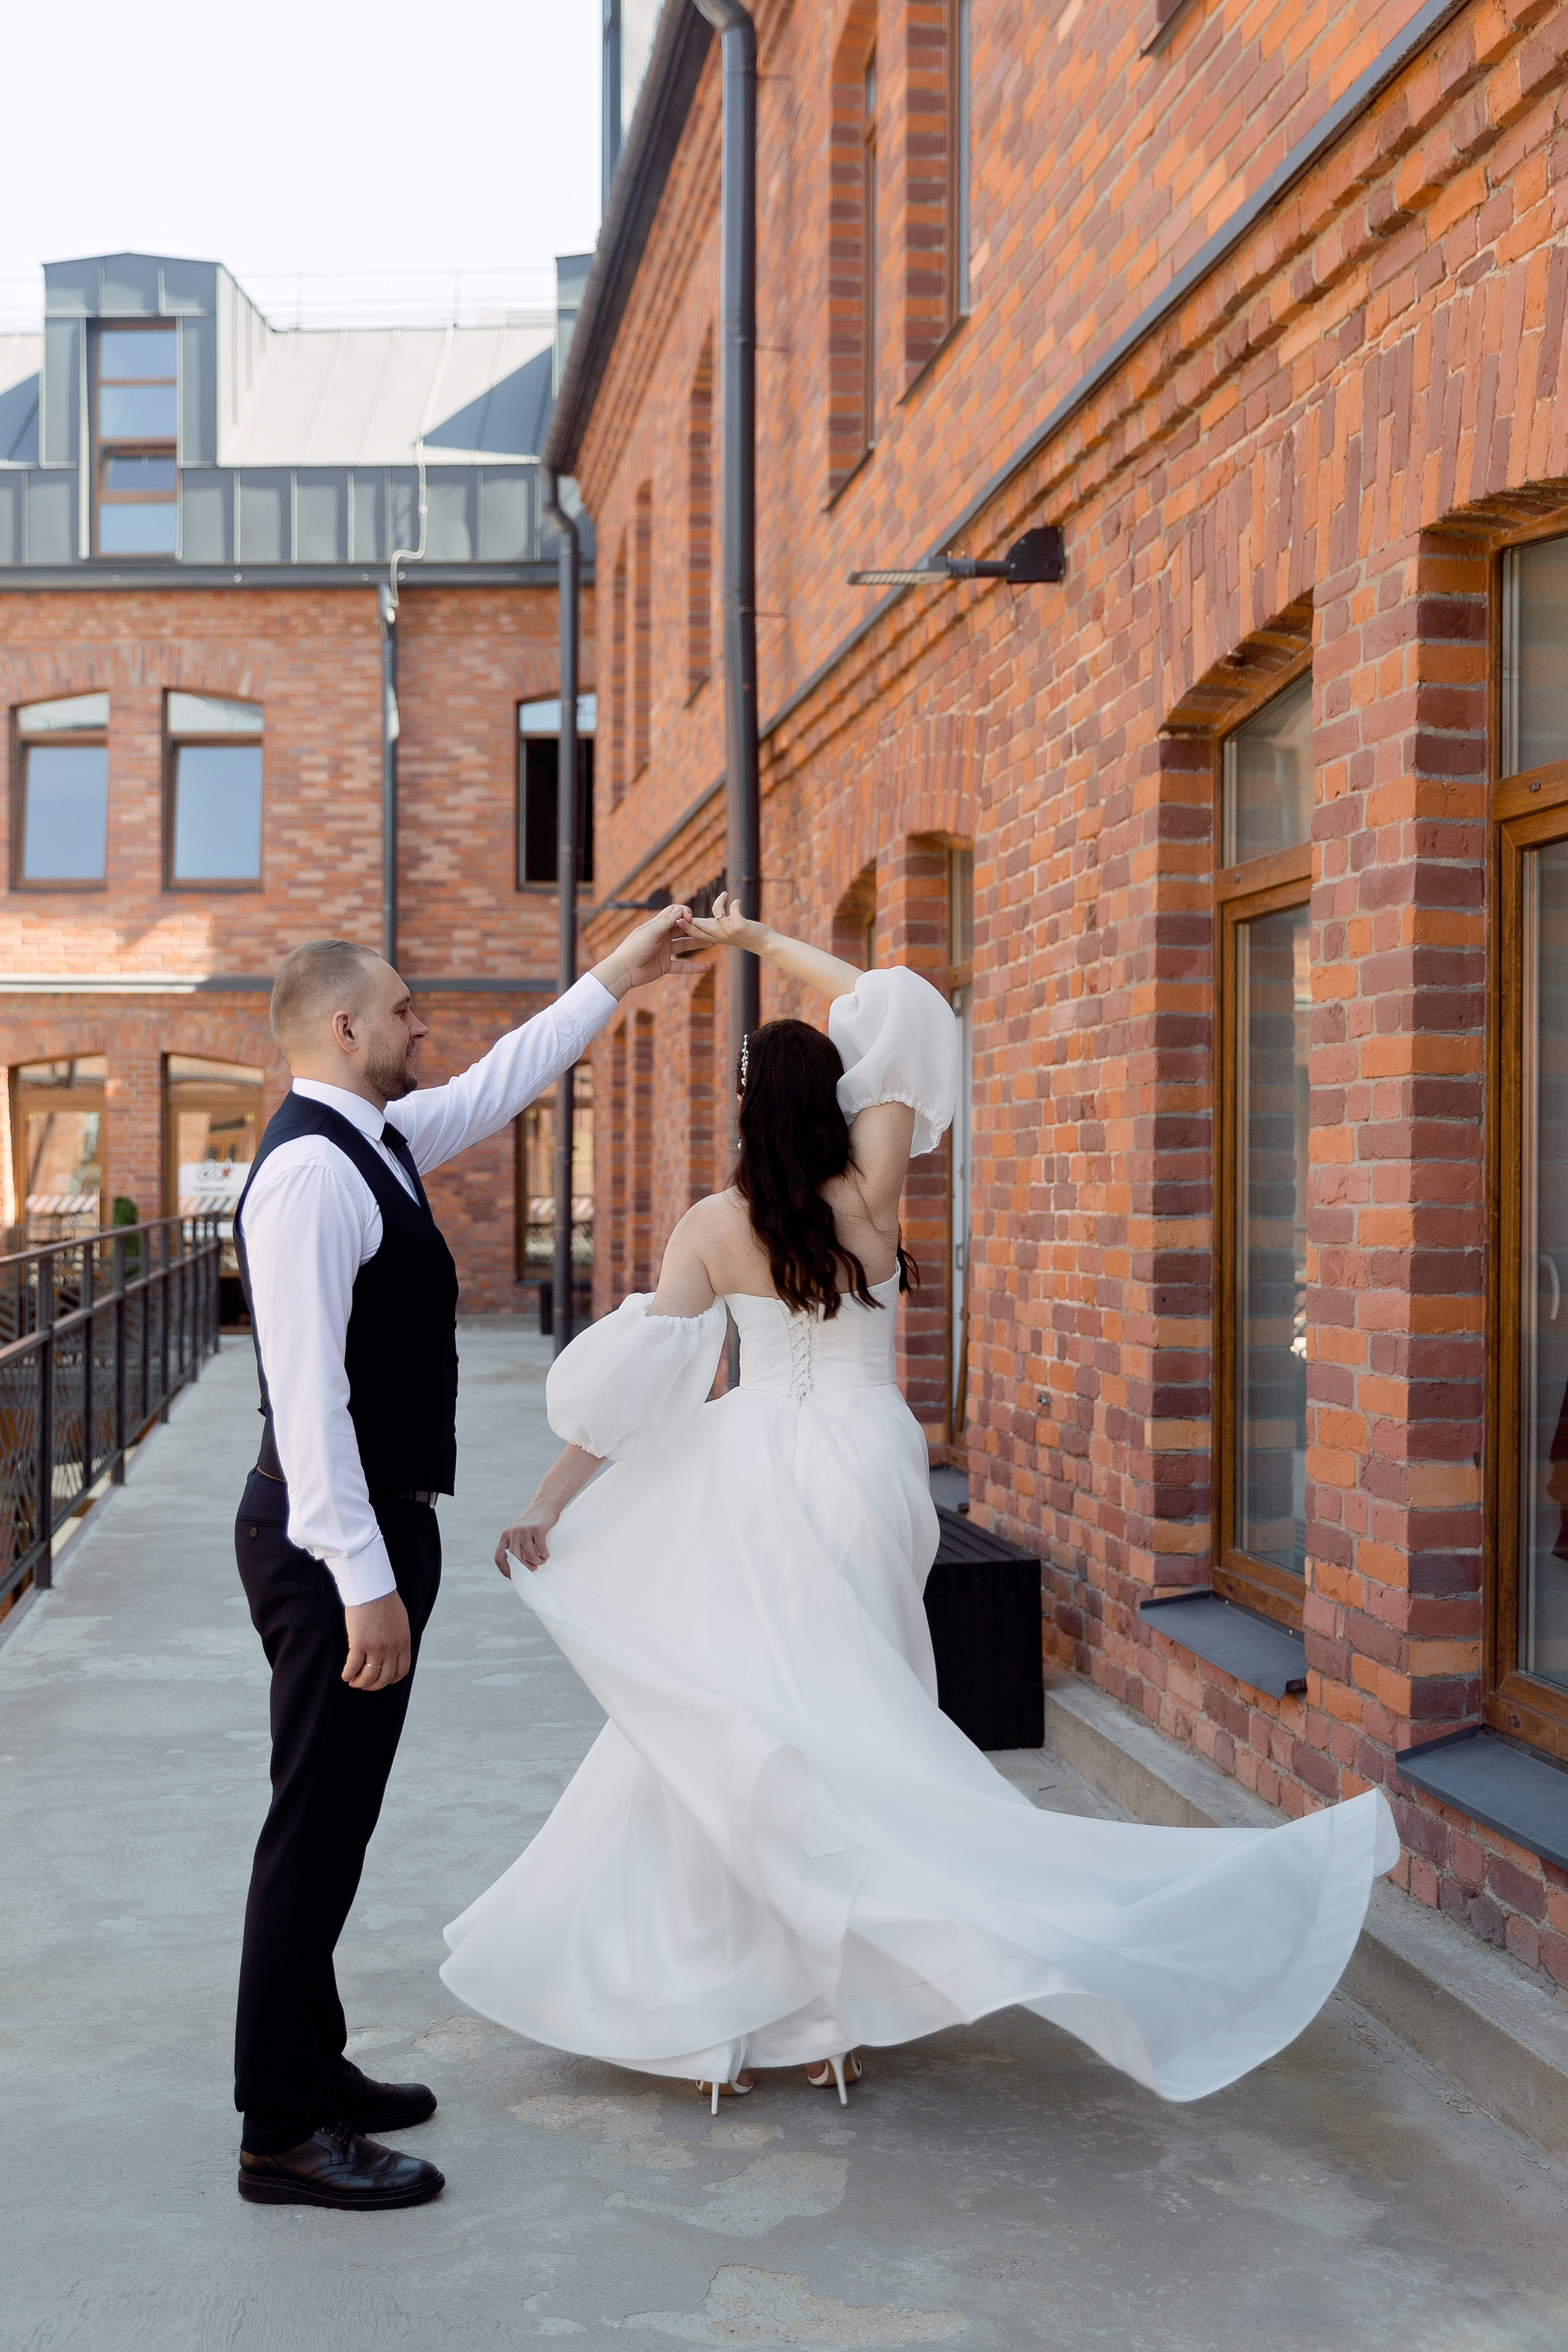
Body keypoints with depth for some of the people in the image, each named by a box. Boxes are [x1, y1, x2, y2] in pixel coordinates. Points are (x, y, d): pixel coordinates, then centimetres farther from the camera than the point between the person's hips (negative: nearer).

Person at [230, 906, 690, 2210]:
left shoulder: (381, 1138, 11)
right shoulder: (311, 1170, -19)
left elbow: (503, 1081, 27)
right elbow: (308, 1390, -24)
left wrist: (620, 975, 29)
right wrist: (365, 1579, -24)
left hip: (377, 1525, 10)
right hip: (340, 1539, -10)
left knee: (334, 1819, 18)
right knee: (319, 1824, -2)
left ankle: (309, 2070, 31)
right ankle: (284, 2132, 10)